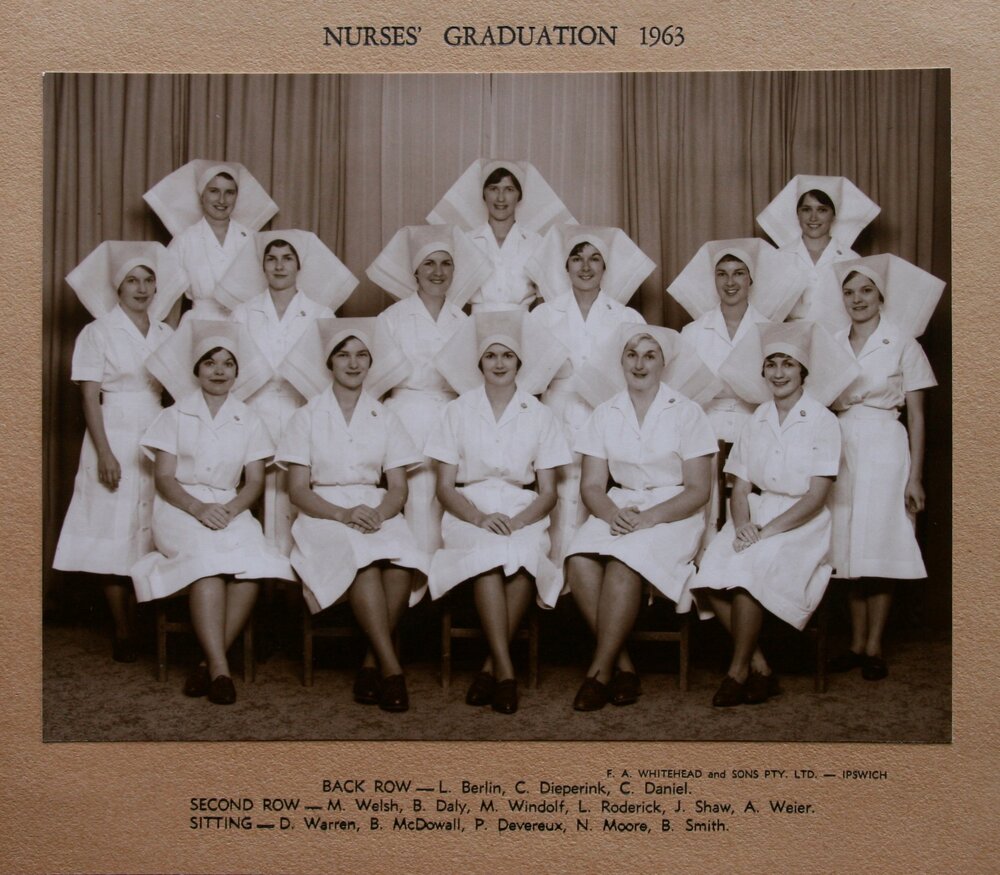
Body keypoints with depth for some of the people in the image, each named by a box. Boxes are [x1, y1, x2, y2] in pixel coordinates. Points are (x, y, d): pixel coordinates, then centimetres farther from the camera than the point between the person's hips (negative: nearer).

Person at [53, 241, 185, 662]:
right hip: (115, 439, -3)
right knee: (114, 534, -2)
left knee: (150, 533, 4)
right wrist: (104, 453, -13)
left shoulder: (165, 334, 10)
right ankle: (123, 633, 5)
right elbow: (89, 398, -5)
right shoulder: (98, 333, 0)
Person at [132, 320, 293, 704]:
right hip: (180, 508, -2)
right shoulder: (175, 416, 11)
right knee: (207, 559, -35)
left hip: (230, 509, 2)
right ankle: (220, 668, -37)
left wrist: (231, 508, -14)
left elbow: (255, 481, 8)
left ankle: (209, 663, -25)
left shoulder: (248, 420, 16)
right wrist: (197, 508, -17)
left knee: (251, 563, -32)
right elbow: (164, 477, 2)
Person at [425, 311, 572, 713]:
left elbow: (548, 492, 7)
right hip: (469, 513, 0)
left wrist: (518, 521, -14)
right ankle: (506, 671, -33)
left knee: (524, 555, -35)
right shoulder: (458, 411, 9)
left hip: (523, 513, 1)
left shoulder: (539, 415, 10)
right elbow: (445, 487, 5)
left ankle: (491, 666, -23)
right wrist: (480, 518, -14)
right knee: (488, 554, -35)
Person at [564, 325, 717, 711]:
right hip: (617, 509, 4)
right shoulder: (605, 414, 10)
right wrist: (612, 514, -15)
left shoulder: (687, 413, 0)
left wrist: (650, 517, -18)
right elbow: (591, 485, 7)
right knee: (579, 562, -28)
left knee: (623, 565, -33)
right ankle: (623, 665, -18)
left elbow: (697, 491, -4)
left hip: (673, 513, -3)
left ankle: (600, 671, -20)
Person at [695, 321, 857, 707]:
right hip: (756, 516, 4)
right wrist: (742, 524, -13)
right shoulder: (755, 422, 13)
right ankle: (759, 666, -11)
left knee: (750, 567, -31)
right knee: (711, 571, -24)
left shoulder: (822, 421, -2)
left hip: (803, 524, -4)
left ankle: (738, 671, -13)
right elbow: (740, 488, 9)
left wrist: (767, 531, -18)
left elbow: (816, 496, -9)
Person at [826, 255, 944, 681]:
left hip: (885, 451, -3)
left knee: (880, 553, -1)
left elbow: (916, 416, -1)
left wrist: (915, 476, -6)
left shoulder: (903, 345, 0)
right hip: (840, 451, 3)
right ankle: (856, 644, 16)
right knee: (850, 551, 6)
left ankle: (874, 647, 9)